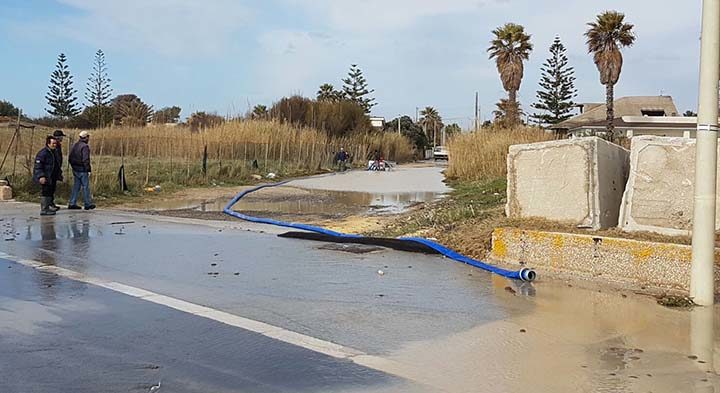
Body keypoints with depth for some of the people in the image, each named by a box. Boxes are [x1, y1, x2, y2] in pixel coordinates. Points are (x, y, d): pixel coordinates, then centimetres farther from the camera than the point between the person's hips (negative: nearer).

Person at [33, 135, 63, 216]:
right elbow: (38, 166, -20)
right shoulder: (43, 153, -15)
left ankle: (47, 208, 24)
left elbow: (57, 166, 29)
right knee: (45, 193, -8)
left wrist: (59, 174, 27)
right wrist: (41, 176, -26)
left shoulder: (54, 153, 16)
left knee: (50, 193, 14)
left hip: (52, 178, 10)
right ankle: (44, 210, -5)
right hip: (45, 179, -10)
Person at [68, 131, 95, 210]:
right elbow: (86, 160, -21)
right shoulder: (85, 146, -15)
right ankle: (87, 204, 7)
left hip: (75, 170, 8)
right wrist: (89, 170, -16)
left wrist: (73, 166, 21)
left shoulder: (75, 145, 11)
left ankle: (72, 204, 12)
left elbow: (70, 158, 15)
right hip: (82, 170, -8)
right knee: (85, 187, 1)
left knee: (76, 186, 12)